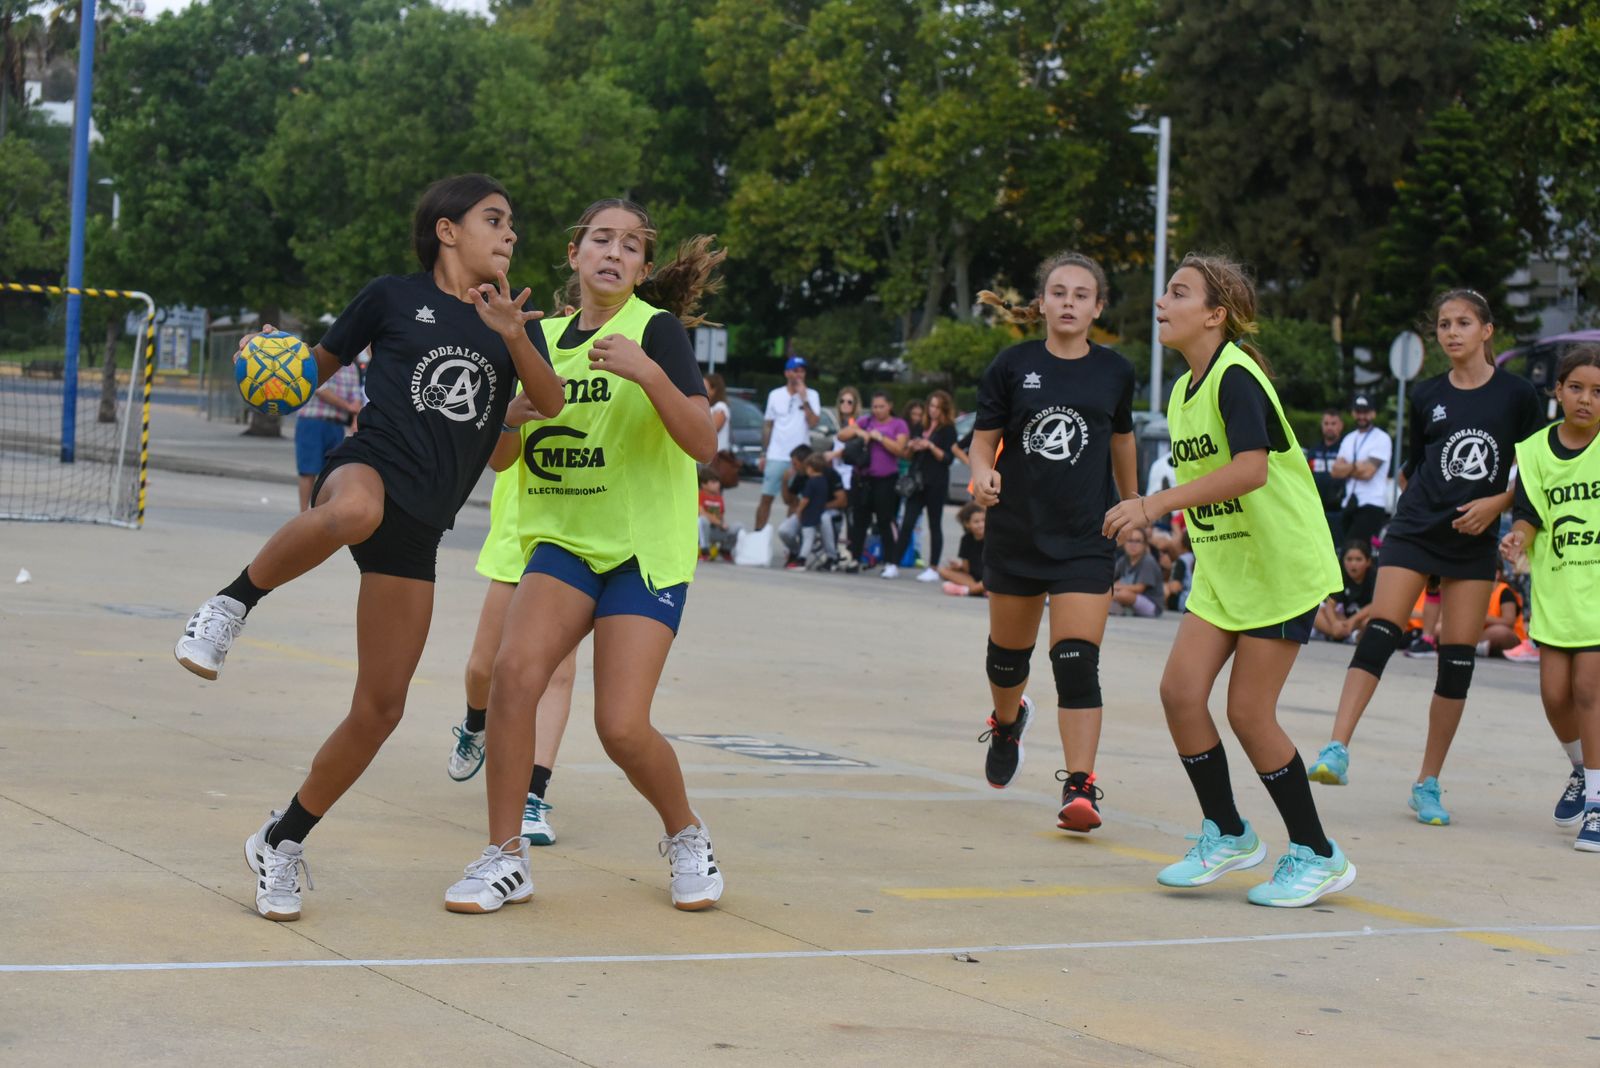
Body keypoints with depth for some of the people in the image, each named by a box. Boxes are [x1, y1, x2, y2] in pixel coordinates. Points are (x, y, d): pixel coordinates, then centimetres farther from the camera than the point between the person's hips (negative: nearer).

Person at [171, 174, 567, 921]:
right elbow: (319, 364, 19)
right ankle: (233, 604, -22)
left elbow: (550, 402, -3)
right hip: (366, 466, -4)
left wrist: (513, 337, -21)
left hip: (418, 528, 5)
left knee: (381, 707, 3)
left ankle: (281, 844, 21)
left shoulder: (511, 317, 15)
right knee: (356, 511, -46)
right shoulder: (393, 297, 6)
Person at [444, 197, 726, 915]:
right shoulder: (542, 336, 8)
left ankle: (687, 837, 18)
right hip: (564, 540, 4)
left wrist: (648, 372, -31)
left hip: (646, 551, -4)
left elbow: (703, 443, -17)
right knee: (515, 669, -21)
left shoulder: (657, 329, -7)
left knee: (622, 727, -13)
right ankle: (505, 858, -9)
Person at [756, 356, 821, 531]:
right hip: (776, 456, 1)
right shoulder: (775, 395, 7)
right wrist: (763, 454, 7)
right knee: (766, 497, 1)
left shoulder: (812, 395, 1)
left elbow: (813, 422, -12)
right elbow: (767, 426, 11)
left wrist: (804, 399, -17)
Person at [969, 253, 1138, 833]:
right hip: (1016, 530, 1)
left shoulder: (1114, 371, 1)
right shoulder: (1013, 366, -4)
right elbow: (983, 438, -1)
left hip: (1086, 538, -1)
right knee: (1008, 650, 18)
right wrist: (983, 473, -22)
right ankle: (1007, 720, 51)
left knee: (1077, 662, -13)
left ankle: (1079, 787, -12)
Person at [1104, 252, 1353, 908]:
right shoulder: (1183, 392, 9)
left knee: (1248, 711, -7)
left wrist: (1155, 504, -37)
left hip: (1281, 566, -8)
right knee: (1180, 689, -4)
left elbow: (1251, 468, -34)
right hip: (1222, 569, 8)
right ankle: (1227, 835, 13)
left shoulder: (1236, 377, -18)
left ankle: (1316, 856, 9)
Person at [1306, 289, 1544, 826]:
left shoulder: (1517, 395, 0)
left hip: (1474, 540, -1)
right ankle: (1336, 751, -26)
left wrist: (1495, 503, -10)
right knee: (1378, 634, -17)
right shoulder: (1427, 396, 6)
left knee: (1457, 660, 0)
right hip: (1414, 531, 1)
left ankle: (1428, 783, 8)